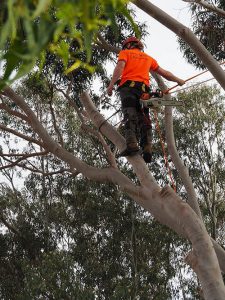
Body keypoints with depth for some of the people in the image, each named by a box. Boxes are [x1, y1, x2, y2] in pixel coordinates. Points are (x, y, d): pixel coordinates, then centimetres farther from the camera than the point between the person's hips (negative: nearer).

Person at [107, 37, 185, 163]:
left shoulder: (125, 53, 19)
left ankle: (132, 144, -34)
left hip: (128, 86, -3)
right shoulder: (148, 58, 30)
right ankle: (147, 147, -20)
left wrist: (111, 84, -10)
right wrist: (178, 80, 44)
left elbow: (120, 66, -1)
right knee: (144, 118, -2)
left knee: (130, 116, -16)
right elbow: (164, 72, 31)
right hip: (143, 89, 4)